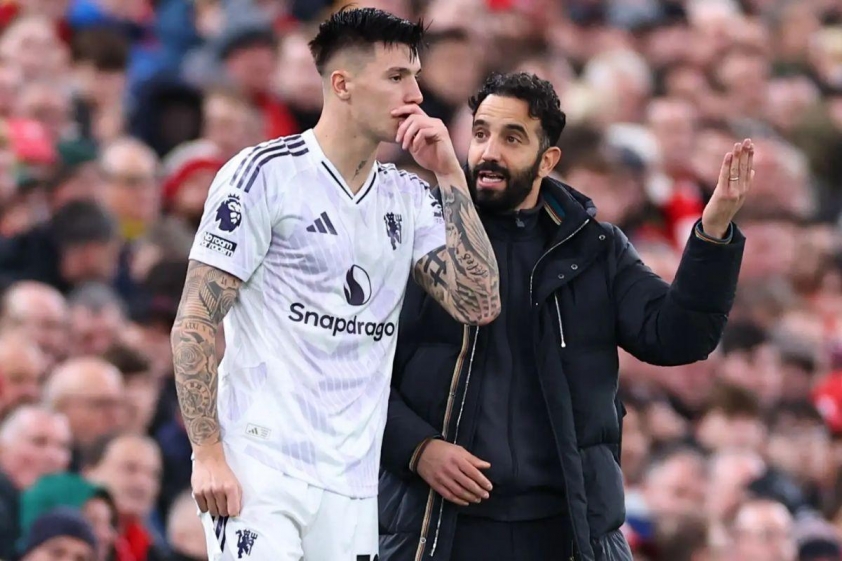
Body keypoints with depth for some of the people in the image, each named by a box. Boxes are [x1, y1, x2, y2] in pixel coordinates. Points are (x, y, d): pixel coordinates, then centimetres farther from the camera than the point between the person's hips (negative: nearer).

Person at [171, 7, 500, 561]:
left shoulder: (409, 197, 14)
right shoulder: (266, 173, -5)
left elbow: (479, 304, 4)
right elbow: (195, 322, -7)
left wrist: (450, 175, 1)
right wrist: (208, 453, -15)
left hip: (353, 485, 6)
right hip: (260, 469, -6)